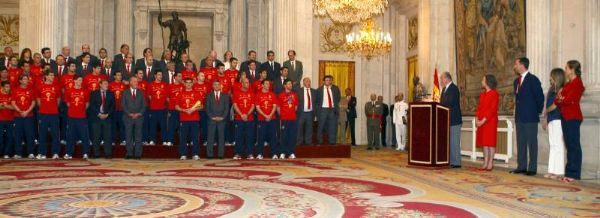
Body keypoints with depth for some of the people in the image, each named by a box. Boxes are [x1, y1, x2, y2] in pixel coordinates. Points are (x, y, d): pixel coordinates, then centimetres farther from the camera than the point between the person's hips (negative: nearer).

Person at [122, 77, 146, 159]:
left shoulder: (141, 93, 11)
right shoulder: (125, 93, 7)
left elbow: (144, 105, 7)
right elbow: (123, 105, 1)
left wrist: (139, 113, -7)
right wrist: (129, 114, -10)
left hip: (139, 117, 1)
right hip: (128, 117, -1)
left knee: (138, 136, 0)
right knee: (128, 136, 1)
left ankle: (138, 154, 3)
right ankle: (129, 153, 5)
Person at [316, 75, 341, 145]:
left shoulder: (335, 88, 9)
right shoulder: (320, 89, 4)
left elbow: (338, 98, 12)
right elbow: (317, 100, 5)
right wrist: (319, 107, -1)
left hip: (333, 110, 2)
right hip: (323, 109, -2)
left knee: (333, 126, 2)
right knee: (321, 126, 1)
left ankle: (332, 141, 9)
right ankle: (319, 141, 10)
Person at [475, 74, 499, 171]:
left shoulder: (494, 94, -8)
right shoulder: (482, 94, 16)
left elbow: (492, 109, -15)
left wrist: (483, 120, -18)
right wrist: (477, 119, 1)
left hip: (490, 121, -7)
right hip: (481, 122, 7)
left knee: (490, 142, -4)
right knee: (484, 142, 8)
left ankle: (490, 163, 0)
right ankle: (485, 163, 11)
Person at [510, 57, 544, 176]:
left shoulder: (533, 79, -8)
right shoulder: (516, 81, 15)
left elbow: (540, 97, -9)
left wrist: (538, 111, -2)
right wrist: (517, 112, 12)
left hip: (530, 117, -7)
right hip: (519, 117, 7)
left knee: (532, 143, -2)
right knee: (520, 142, 8)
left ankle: (532, 168, 1)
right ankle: (521, 166, 14)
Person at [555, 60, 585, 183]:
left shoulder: (577, 83, -9)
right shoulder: (568, 84, 18)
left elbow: (569, 100, -15)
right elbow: (560, 99, 14)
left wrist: (559, 100, 2)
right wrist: (560, 100, -7)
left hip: (573, 118, -9)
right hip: (565, 117, 9)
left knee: (573, 145, -6)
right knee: (570, 145, 9)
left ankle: (573, 174, -4)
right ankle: (570, 173, 12)